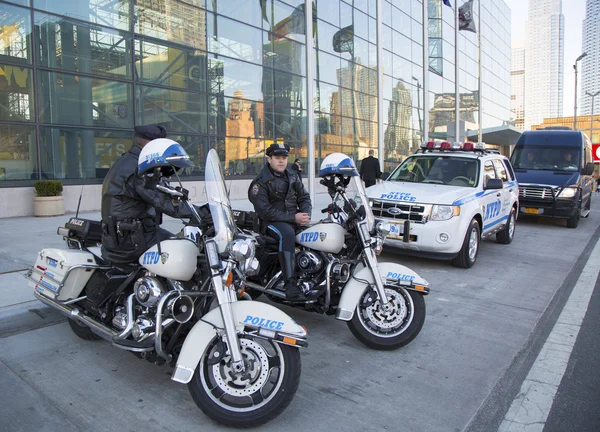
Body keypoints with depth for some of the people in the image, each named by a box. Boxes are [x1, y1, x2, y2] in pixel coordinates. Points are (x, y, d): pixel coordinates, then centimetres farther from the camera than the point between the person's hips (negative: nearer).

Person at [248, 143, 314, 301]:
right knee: (287, 233, -38)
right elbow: (264, 211, -15)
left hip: (295, 220, 7)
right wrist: (293, 218, -19)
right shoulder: (260, 182, -6)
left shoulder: (292, 176, 14)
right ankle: (291, 286, -44)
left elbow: (304, 197, 15)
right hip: (271, 223, -6)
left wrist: (305, 214, -8)